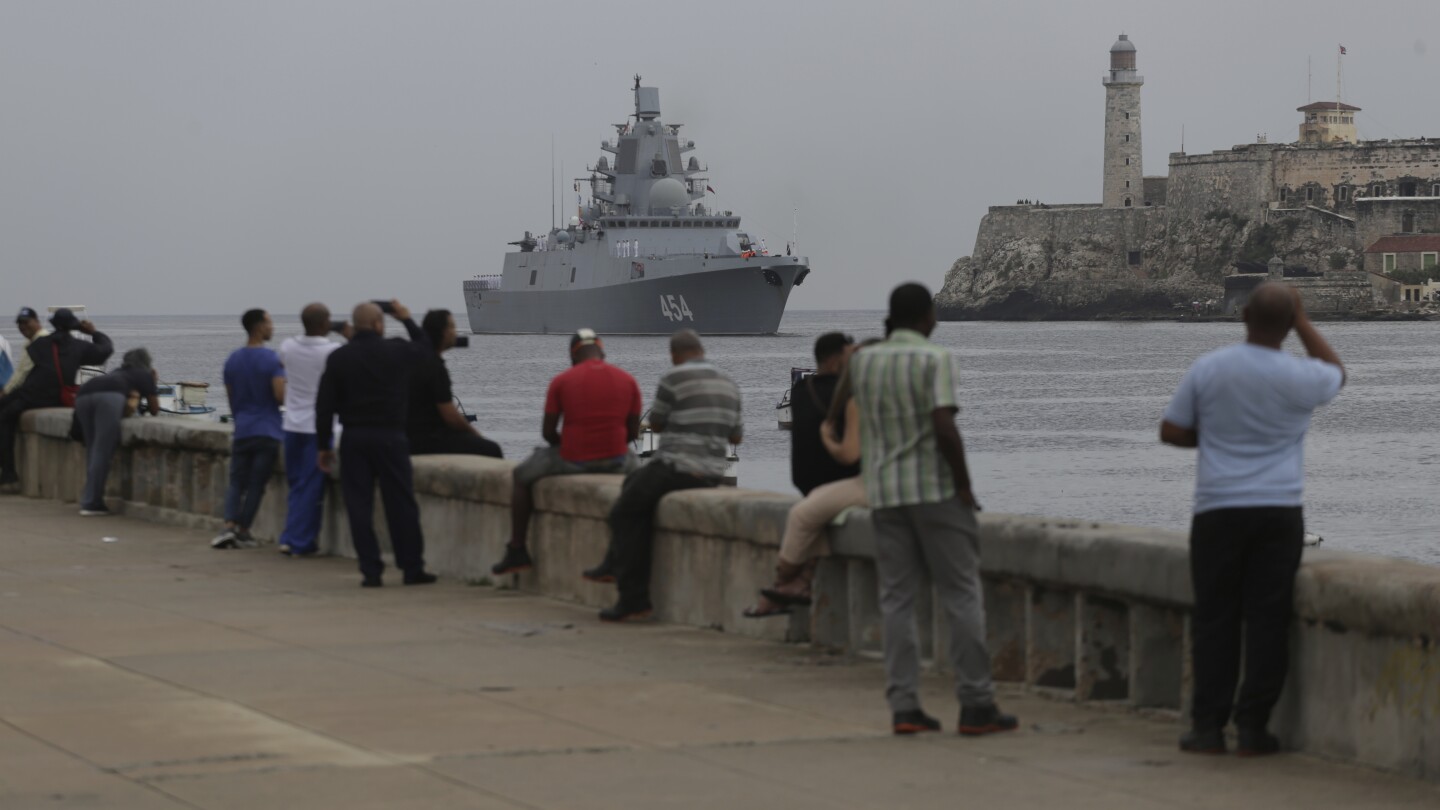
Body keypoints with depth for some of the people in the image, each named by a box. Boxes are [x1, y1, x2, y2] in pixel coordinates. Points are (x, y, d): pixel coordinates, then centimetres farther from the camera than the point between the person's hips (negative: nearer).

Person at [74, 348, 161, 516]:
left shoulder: (118, 373, 42)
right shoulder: (145, 375, 29)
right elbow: (155, 411, 34)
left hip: (83, 395, 5)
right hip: (108, 396, -5)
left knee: (92, 450, 14)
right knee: (102, 451, -6)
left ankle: (90, 499, 9)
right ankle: (91, 503, -12)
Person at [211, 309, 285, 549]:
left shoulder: (233, 359, 7)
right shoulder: (270, 358, -10)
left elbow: (230, 397, 12)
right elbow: (280, 395, -16)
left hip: (242, 430, 4)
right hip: (268, 430, -4)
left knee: (237, 482, 6)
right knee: (256, 484, 3)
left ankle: (230, 526, -12)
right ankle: (242, 531, 4)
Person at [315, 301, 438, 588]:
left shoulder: (338, 358, 0)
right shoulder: (396, 351, -3)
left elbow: (324, 405, 0)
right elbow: (426, 348, 19)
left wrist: (324, 446, 7)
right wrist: (407, 320, 30)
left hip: (354, 438, 1)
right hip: (390, 436, -1)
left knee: (359, 507, 3)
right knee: (402, 504, 6)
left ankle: (371, 572, 0)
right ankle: (412, 569, 9)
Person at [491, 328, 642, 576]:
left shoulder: (561, 381, -3)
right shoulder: (627, 380, 4)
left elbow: (548, 431, -2)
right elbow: (633, 431, 6)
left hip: (572, 461, -3)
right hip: (615, 461, 3)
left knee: (521, 477, 23)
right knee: (632, 461, 40)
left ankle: (517, 550, 20)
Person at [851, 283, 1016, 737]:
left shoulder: (863, 362, 8)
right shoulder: (934, 360, -9)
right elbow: (944, 428, -20)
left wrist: (890, 334, 24)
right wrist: (964, 486, -10)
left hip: (885, 494, 5)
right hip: (935, 490, -5)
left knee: (896, 599, 5)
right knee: (961, 597, 0)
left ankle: (904, 706, 0)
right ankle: (975, 705, -1)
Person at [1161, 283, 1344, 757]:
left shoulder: (1207, 370, -4)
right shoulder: (1299, 379, -6)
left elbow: (1171, 431, 3)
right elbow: (1336, 374, 18)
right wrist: (1303, 322, 16)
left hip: (1218, 510, 1)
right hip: (1278, 512, -1)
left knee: (1214, 619, 6)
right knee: (1267, 620, 3)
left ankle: (1208, 727, 4)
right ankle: (1253, 727, 2)